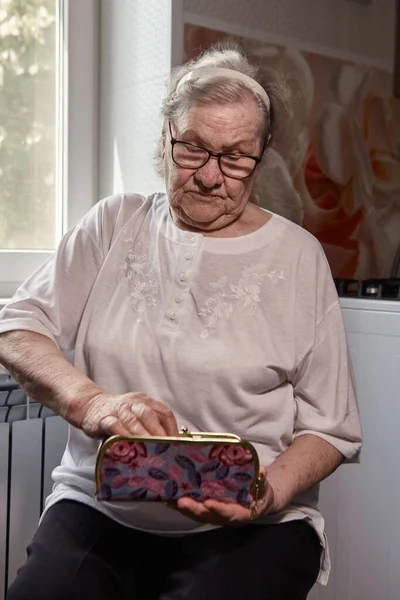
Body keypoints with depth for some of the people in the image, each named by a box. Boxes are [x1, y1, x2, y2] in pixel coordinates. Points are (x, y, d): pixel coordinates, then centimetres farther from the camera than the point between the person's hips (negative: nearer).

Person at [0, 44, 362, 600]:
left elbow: (329, 428, 2)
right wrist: (87, 401, -21)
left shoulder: (297, 255, 3)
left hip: (247, 526, -1)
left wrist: (272, 491, -19)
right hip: (99, 507, 2)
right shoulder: (115, 224, 9)